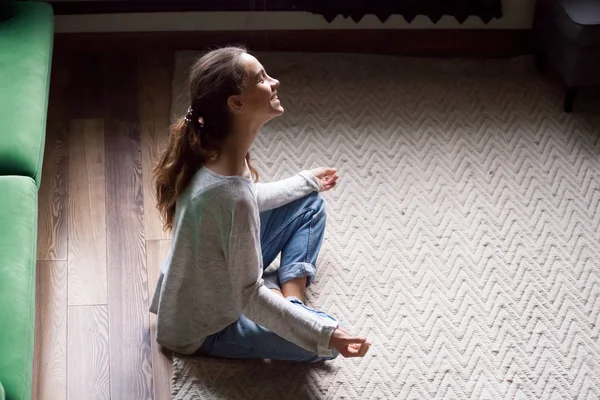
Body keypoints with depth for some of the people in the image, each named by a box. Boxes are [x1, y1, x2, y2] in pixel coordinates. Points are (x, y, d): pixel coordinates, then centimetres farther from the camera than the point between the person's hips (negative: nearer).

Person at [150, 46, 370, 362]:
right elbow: (249, 295, -28)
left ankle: (292, 304, 7)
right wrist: (324, 334, -29)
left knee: (309, 204, 12)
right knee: (330, 342, -12)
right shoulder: (230, 195, -38)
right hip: (204, 325, -9)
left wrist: (306, 181, 27)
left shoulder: (215, 152, -10)